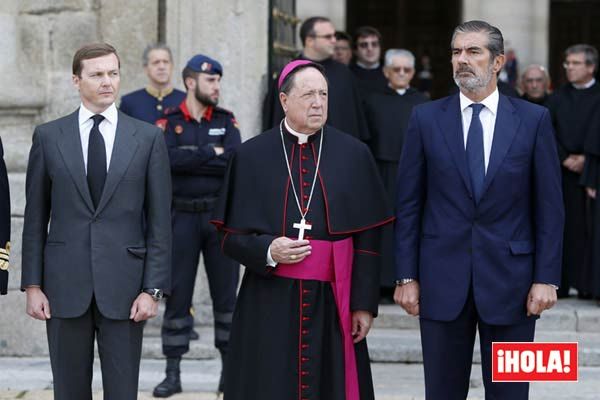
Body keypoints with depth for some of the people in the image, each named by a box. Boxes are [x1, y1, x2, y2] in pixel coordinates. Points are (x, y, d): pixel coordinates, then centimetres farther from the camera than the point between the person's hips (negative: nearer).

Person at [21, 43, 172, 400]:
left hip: (123, 288, -1)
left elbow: (160, 220, 1)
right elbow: (35, 218, 6)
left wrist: (153, 289, -5)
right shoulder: (48, 136, 5)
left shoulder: (148, 138, 2)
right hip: (65, 287, 1)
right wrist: (32, 285, 1)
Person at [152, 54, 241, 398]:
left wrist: (189, 158, -13)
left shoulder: (226, 121, 7)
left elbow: (236, 160, -11)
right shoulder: (168, 122, 1)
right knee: (178, 293, 2)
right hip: (182, 217, -2)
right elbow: (167, 159, -18)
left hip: (221, 215, 2)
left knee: (226, 291, 5)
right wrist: (212, 154, -13)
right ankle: (173, 372, 9)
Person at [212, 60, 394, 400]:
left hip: (333, 303, 1)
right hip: (270, 305, 0)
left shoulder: (354, 154, 4)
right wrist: (268, 251, -14)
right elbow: (231, 236, 5)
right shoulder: (251, 156, 3)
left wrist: (365, 304, -2)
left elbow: (368, 238, 3)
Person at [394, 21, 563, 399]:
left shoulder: (534, 119, 1)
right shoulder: (426, 118, 3)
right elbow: (409, 204, 3)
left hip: (509, 279, -1)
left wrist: (547, 278, -5)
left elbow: (549, 207, 0)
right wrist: (406, 276, -1)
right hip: (442, 280, 1)